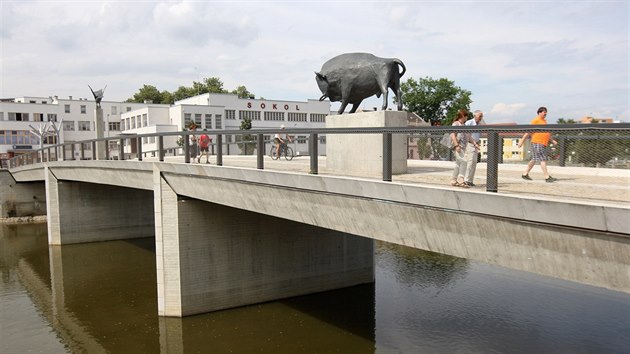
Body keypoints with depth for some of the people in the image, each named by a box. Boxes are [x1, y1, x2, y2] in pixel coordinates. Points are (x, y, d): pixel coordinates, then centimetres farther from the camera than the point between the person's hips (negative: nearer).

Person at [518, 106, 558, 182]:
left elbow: (547, 133, 28)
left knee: (534, 159, 14)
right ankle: (547, 177, -11)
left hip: (543, 144, 9)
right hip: (537, 143, -9)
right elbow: (528, 131, -12)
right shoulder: (536, 120, -8)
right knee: (543, 160, -11)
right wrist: (522, 141, -14)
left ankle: (525, 174, 22)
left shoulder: (544, 120, 19)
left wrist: (552, 140, 21)